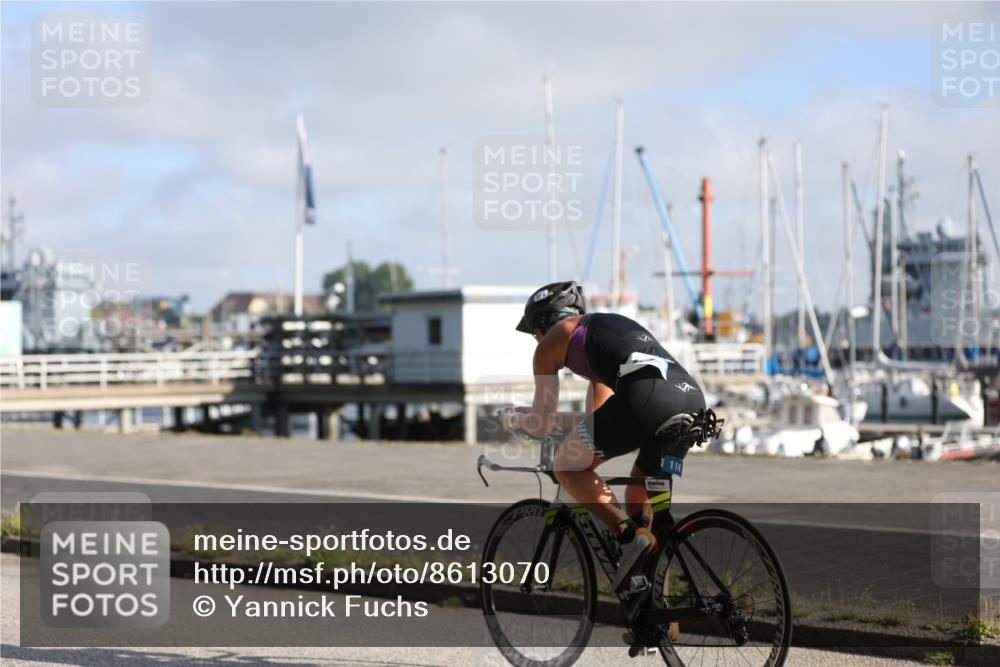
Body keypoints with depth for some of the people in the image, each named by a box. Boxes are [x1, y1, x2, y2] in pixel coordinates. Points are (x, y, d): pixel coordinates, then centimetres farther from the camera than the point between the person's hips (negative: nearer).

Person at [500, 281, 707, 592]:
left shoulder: (551, 342, 20)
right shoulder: (609, 324, 40)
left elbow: (540, 425, 25)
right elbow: (599, 413, 48)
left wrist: (512, 419, 46)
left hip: (645, 397, -7)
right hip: (693, 399, 7)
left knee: (566, 467, 13)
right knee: (639, 496, 28)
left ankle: (630, 537, -5)